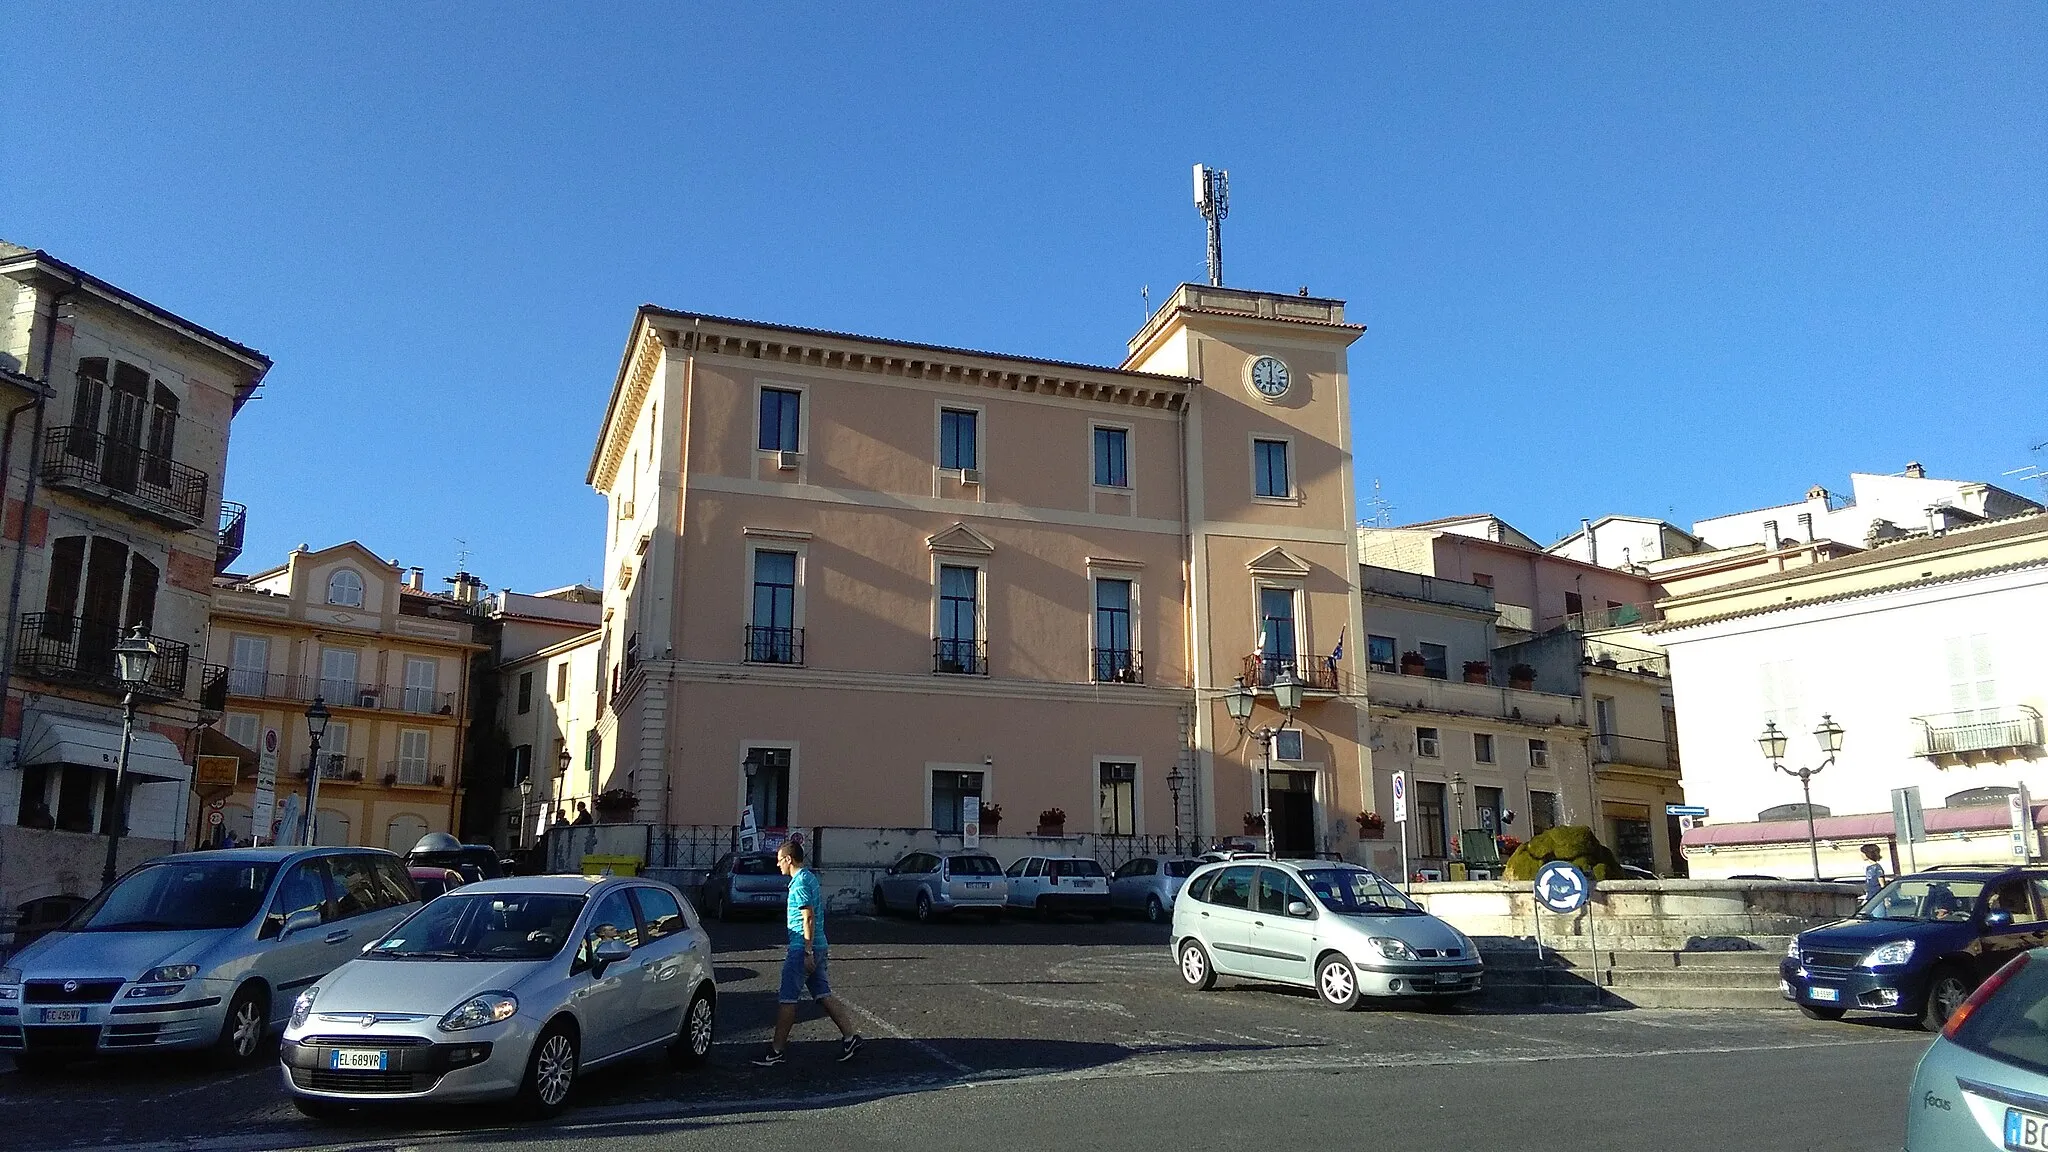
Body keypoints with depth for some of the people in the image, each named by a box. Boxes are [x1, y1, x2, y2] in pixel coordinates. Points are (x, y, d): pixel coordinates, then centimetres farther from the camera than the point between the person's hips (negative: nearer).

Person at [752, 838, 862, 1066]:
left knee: (787, 999, -1)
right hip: (818, 947, 10)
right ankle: (850, 1037, 8)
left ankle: (777, 1050, 5)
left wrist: (807, 952, -20)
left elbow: (808, 918, -20)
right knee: (823, 994, 10)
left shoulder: (800, 883, -15)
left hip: (802, 948, -10)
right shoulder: (810, 877, 14)